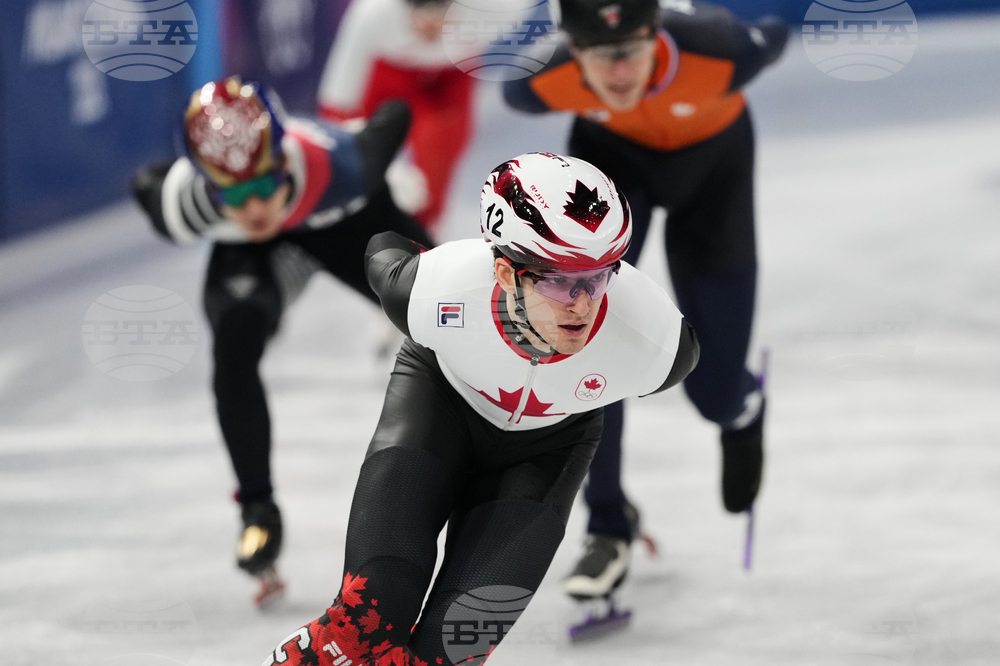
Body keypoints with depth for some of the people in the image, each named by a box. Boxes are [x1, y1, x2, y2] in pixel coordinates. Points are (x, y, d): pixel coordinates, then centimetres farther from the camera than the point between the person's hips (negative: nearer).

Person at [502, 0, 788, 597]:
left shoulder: (718, 53, -42)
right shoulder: (540, 80, -35)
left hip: (711, 153, -1)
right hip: (610, 148, 1)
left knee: (715, 391, -1)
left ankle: (744, 410, 40)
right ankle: (610, 526, -7)